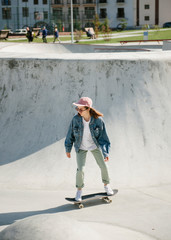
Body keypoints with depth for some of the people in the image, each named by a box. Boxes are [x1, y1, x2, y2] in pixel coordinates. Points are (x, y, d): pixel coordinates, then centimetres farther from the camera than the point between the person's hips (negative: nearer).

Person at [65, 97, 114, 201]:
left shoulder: (98, 120, -25)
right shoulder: (76, 119, -23)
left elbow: (103, 137, -15)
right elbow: (70, 135, -7)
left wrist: (106, 153, -15)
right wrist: (68, 149, 2)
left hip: (95, 146, 1)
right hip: (81, 147, -1)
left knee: (103, 166, 6)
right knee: (80, 170, -11)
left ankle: (106, 185, 35)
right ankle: (79, 190, 15)